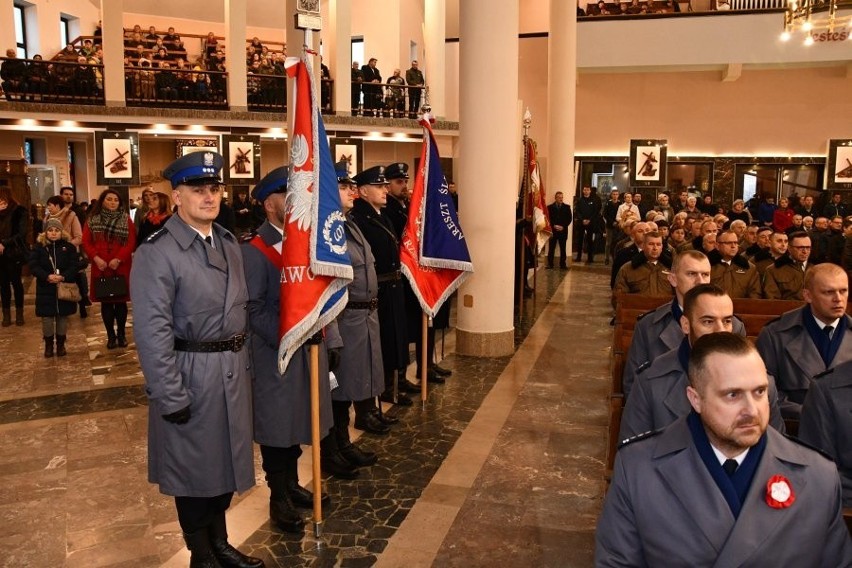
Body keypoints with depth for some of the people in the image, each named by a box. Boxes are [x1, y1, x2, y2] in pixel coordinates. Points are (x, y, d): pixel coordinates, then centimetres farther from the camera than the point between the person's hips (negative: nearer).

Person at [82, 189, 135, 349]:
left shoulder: (126, 219, 3)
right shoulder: (92, 220, 7)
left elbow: (131, 242, -5)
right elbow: (86, 242, 2)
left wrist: (118, 259, -15)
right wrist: (96, 258, -13)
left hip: (121, 267, -1)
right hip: (101, 268, 1)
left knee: (120, 301, 5)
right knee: (105, 302, 4)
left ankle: (121, 333, 16)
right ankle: (110, 335, 12)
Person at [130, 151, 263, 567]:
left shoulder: (229, 243, 8)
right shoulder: (157, 253, -15)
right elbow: (152, 331, -18)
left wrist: (244, 362, 13)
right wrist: (171, 397, -18)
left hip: (233, 372, 7)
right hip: (191, 375, -7)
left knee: (227, 459, 18)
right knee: (195, 467, 10)